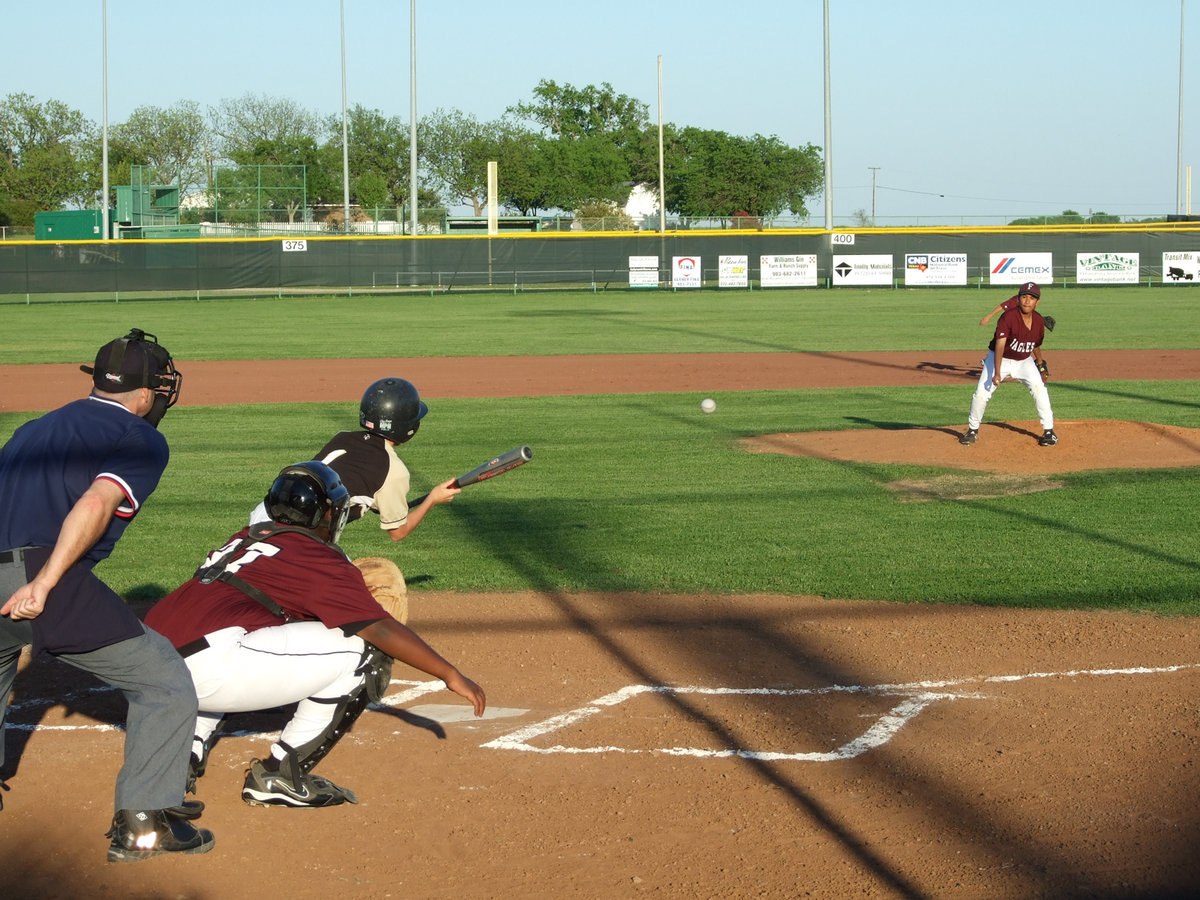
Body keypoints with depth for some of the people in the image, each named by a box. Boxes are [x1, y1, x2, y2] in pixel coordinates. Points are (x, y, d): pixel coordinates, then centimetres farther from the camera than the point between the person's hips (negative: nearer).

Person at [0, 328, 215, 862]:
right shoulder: (142, 439, 7)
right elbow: (96, 503, -11)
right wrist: (44, 584, -19)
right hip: (45, 582, -7)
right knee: (165, 682, 6)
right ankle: (142, 824, 1)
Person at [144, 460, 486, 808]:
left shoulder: (246, 538, 28)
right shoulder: (319, 558, 5)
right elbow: (381, 629, -1)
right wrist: (451, 675, 5)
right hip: (206, 670, -8)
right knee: (364, 650, 0)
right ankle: (280, 776, 1)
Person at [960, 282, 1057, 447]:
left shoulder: (1038, 320, -10)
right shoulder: (1008, 318, -28)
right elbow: (1000, 346, -37)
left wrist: (1041, 365, 12)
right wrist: (997, 373, -46)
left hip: (1024, 361, 3)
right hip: (1000, 359, -3)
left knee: (1039, 387, -18)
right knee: (981, 393, -11)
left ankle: (1049, 431, -7)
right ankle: (972, 430, 12)